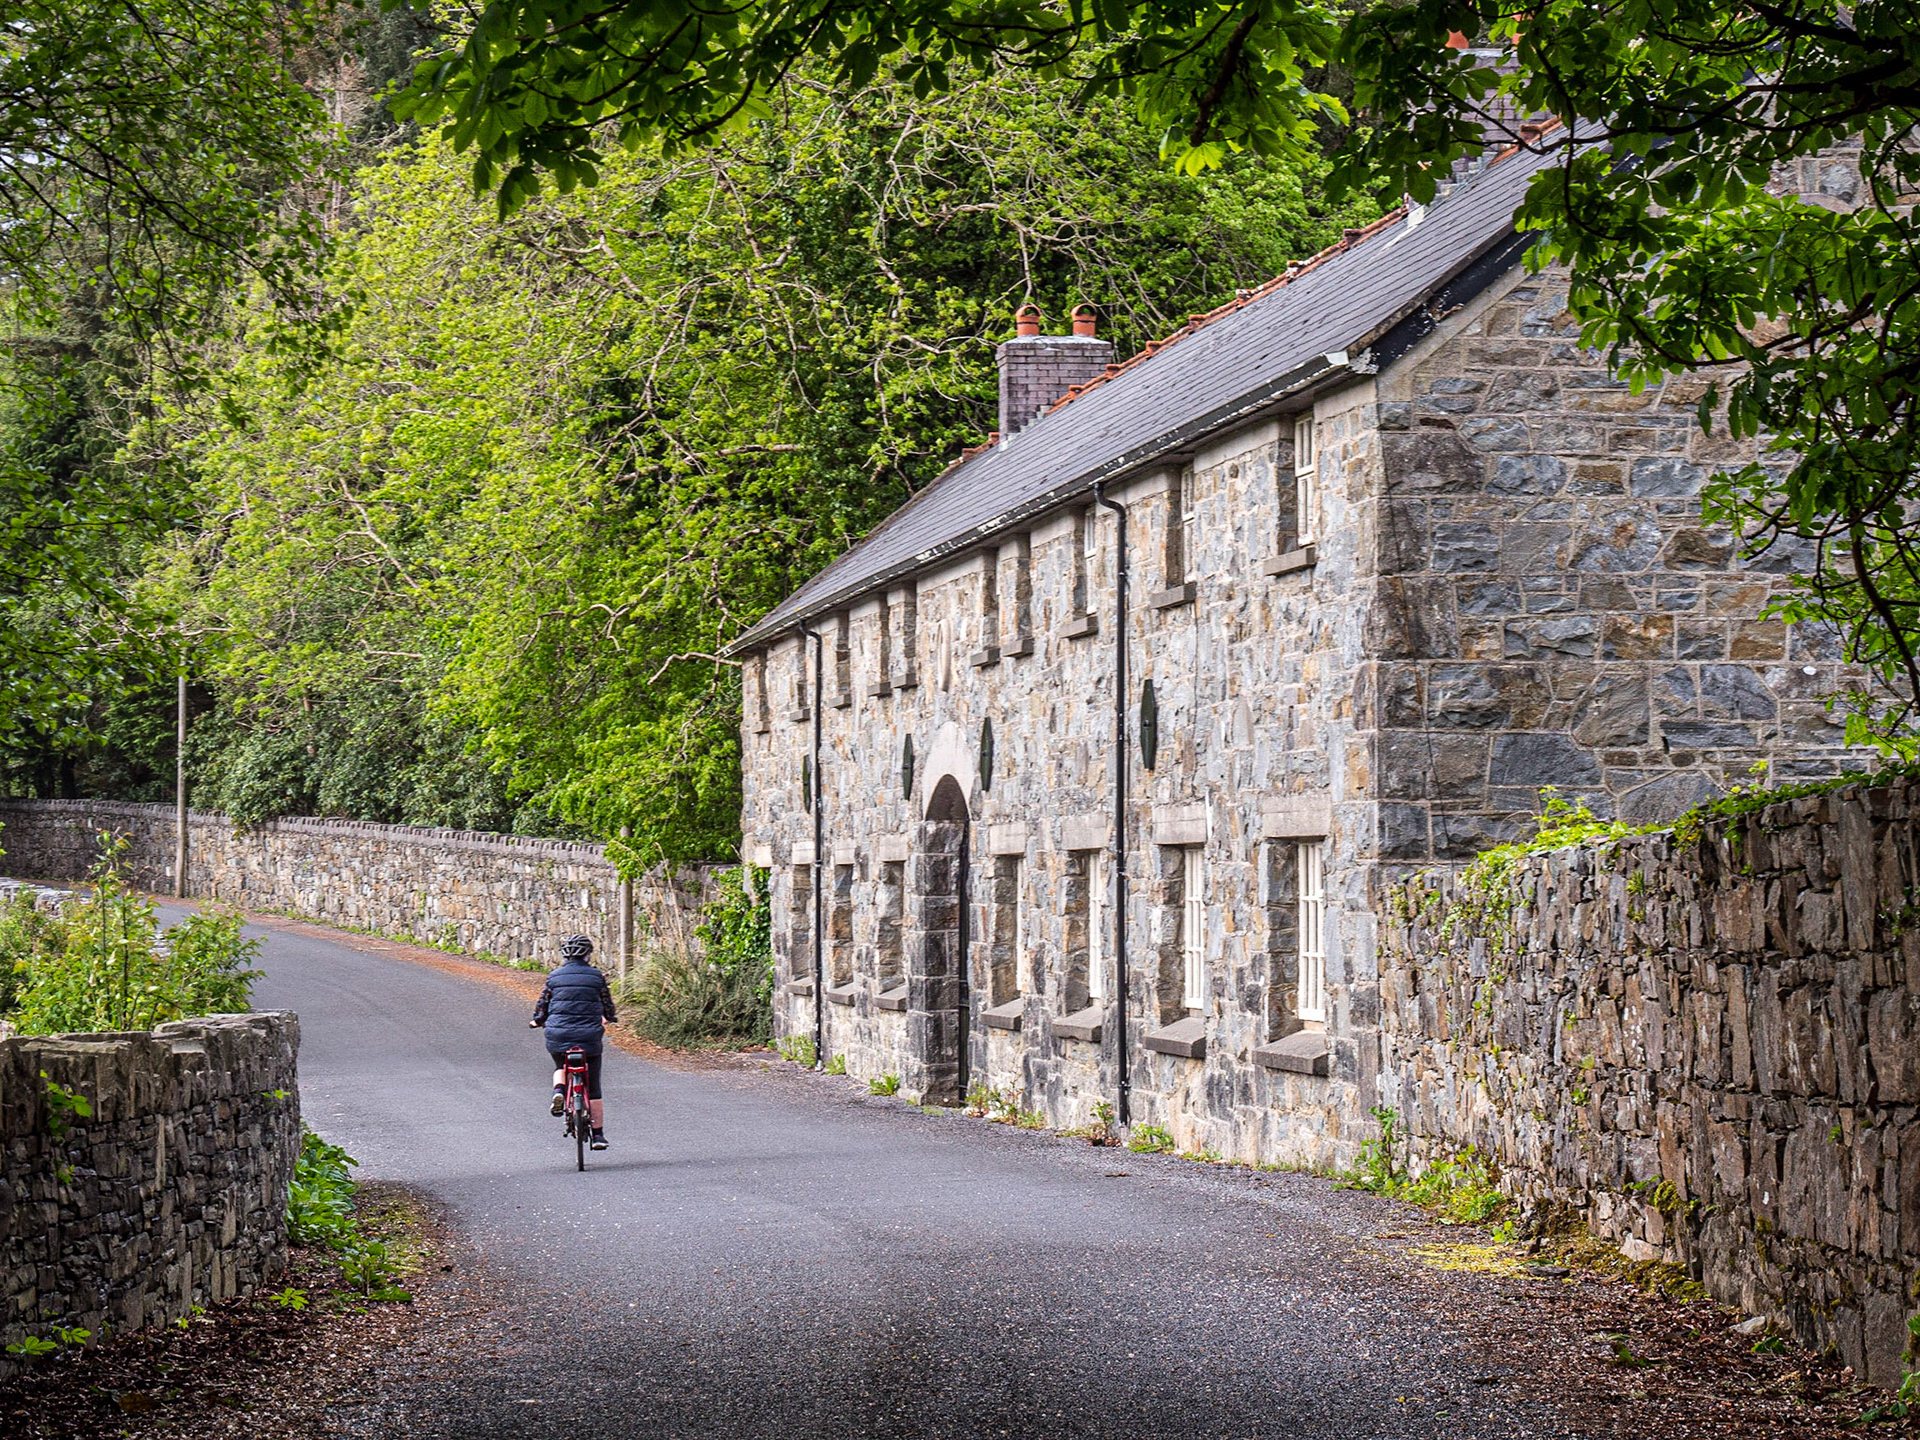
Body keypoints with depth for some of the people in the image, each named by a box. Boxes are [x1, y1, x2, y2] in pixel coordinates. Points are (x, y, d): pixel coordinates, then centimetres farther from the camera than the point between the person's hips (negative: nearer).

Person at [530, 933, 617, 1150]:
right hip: (590, 1035, -1)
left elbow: (542, 1005, 6)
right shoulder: (597, 977, 2)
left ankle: (559, 1089, -2)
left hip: (558, 1034, 1)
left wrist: (539, 1021, 28)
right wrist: (608, 1018, 33)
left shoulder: (554, 977, 3)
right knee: (593, 1087, 10)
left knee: (561, 1066, 31)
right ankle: (598, 1134, 11)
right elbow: (608, 1007, 10)